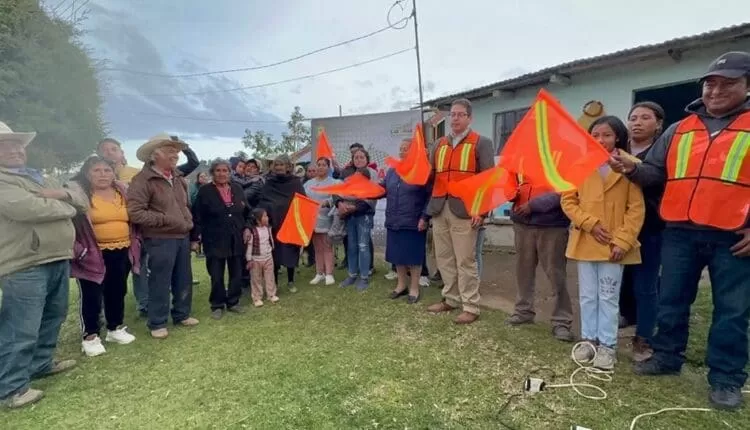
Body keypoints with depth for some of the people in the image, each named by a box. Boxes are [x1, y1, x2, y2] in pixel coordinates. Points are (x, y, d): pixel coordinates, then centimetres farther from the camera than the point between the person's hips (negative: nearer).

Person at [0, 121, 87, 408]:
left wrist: (64, 195, -8)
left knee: (52, 317, 21)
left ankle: (41, 364, 37)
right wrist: (68, 208, -8)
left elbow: (82, 200, 16)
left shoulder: (37, 177, 19)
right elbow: (28, 209, -26)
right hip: (25, 266, -9)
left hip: (57, 260, 9)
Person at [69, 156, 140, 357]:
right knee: (92, 295, 1)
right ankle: (90, 336, 14)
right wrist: (78, 250, -15)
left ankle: (116, 328, 29)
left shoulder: (123, 191, 9)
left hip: (122, 252, 5)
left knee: (117, 291, 14)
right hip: (93, 254, -5)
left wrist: (136, 242, 12)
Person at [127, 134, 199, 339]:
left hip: (183, 237, 7)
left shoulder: (178, 178, 13)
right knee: (160, 283, 2)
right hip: (160, 240, -7)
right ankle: (157, 323, 17)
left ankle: (182, 315, 30)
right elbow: (135, 213, -20)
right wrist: (166, 219, -18)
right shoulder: (143, 180, -13)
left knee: (184, 279, 14)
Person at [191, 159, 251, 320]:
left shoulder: (237, 189, 6)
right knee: (216, 276, 3)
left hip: (236, 240, 4)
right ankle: (217, 306, 19)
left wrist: (247, 228, 0)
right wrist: (195, 238, -10)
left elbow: (247, 211, 13)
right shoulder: (205, 191, -5)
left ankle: (233, 302, 26)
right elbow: (197, 217, -6)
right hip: (214, 241, -3)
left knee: (236, 273, 11)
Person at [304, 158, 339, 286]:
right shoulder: (308, 183, 13)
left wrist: (326, 202, -32)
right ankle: (319, 273, 19)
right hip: (312, 220, 5)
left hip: (326, 220, -4)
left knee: (327, 247, 2)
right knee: (317, 248, 12)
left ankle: (329, 274, 8)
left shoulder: (333, 183, -3)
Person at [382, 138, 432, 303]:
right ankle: (401, 284, 29)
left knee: (413, 256, 3)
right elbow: (382, 190, 18)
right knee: (397, 255, 13)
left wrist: (425, 217, -16)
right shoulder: (392, 171, 11)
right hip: (394, 222, 6)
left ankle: (414, 288, 17)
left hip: (413, 223, -6)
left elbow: (431, 196, -11)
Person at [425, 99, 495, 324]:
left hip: (464, 210, -6)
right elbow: (432, 174, 16)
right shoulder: (440, 144, 18)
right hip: (440, 209, 6)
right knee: (444, 258, 12)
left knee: (465, 261, -2)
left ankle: (471, 307, 8)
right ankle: (451, 299, 26)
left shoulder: (481, 143, 1)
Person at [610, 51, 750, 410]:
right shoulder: (679, 129, 12)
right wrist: (632, 169, -6)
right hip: (679, 232, 4)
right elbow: (656, 173, 15)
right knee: (671, 301, 13)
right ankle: (667, 356, 29)